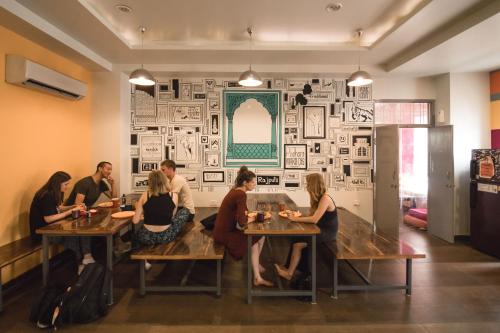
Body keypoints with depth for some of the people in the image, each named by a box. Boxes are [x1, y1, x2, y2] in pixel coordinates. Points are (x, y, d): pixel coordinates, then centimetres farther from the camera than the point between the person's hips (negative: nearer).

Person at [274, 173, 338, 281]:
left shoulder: (325, 198, -20)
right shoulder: (319, 198, 9)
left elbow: (314, 219, -27)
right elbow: (313, 217, 5)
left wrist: (296, 219, -19)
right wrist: (297, 216, -5)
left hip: (327, 232, -8)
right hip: (320, 230, 8)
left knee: (298, 243, -15)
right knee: (296, 238, -9)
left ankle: (290, 273, 1)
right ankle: (290, 269, -1)